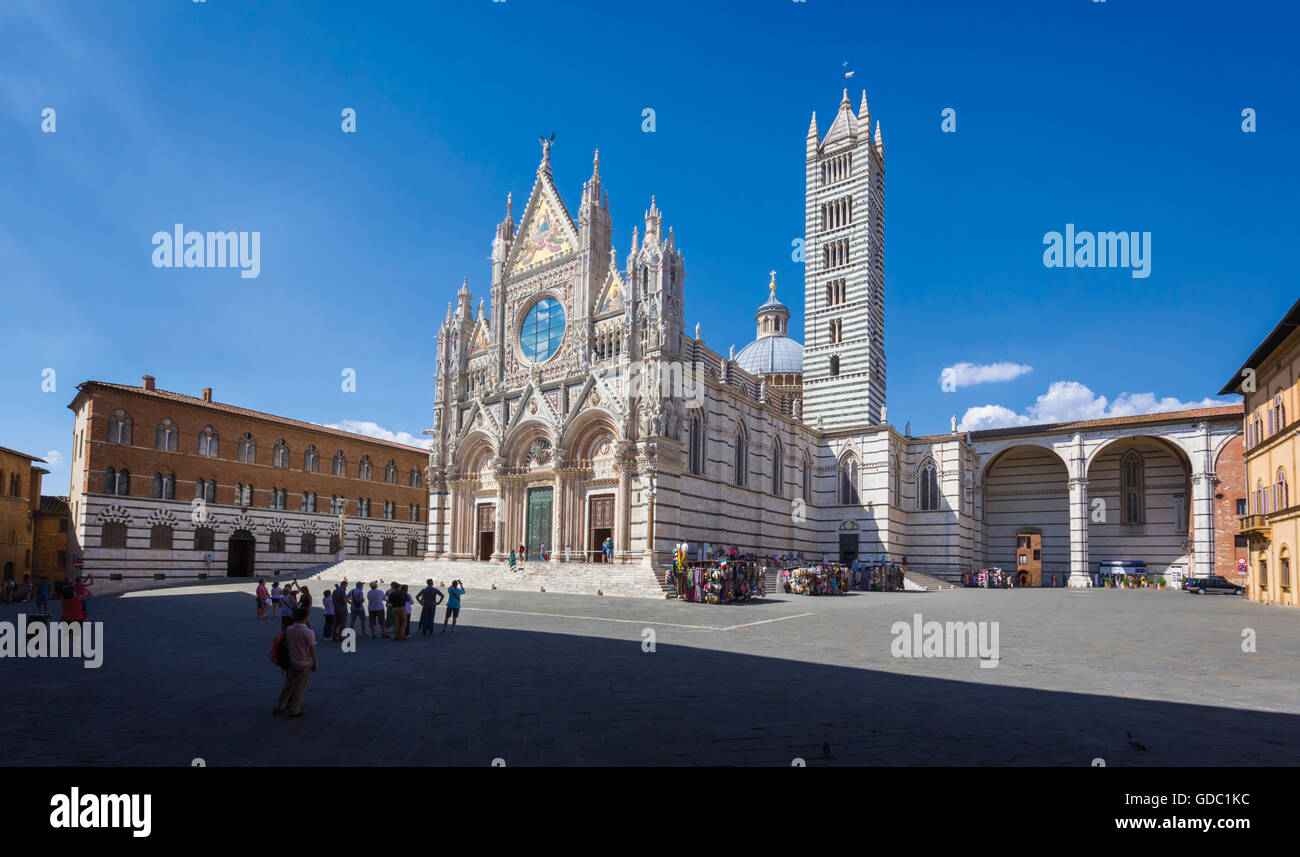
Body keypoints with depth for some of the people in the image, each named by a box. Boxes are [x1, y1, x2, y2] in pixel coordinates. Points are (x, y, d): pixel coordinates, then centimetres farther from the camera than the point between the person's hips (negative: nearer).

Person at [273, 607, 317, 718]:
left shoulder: (288, 629, -5)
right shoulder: (308, 632, -22)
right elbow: (312, 650, -17)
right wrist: (315, 664, -6)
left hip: (292, 662, 5)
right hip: (304, 664, -5)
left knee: (288, 686, 20)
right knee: (299, 688, 8)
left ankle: (279, 707, 26)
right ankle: (294, 711, 18)